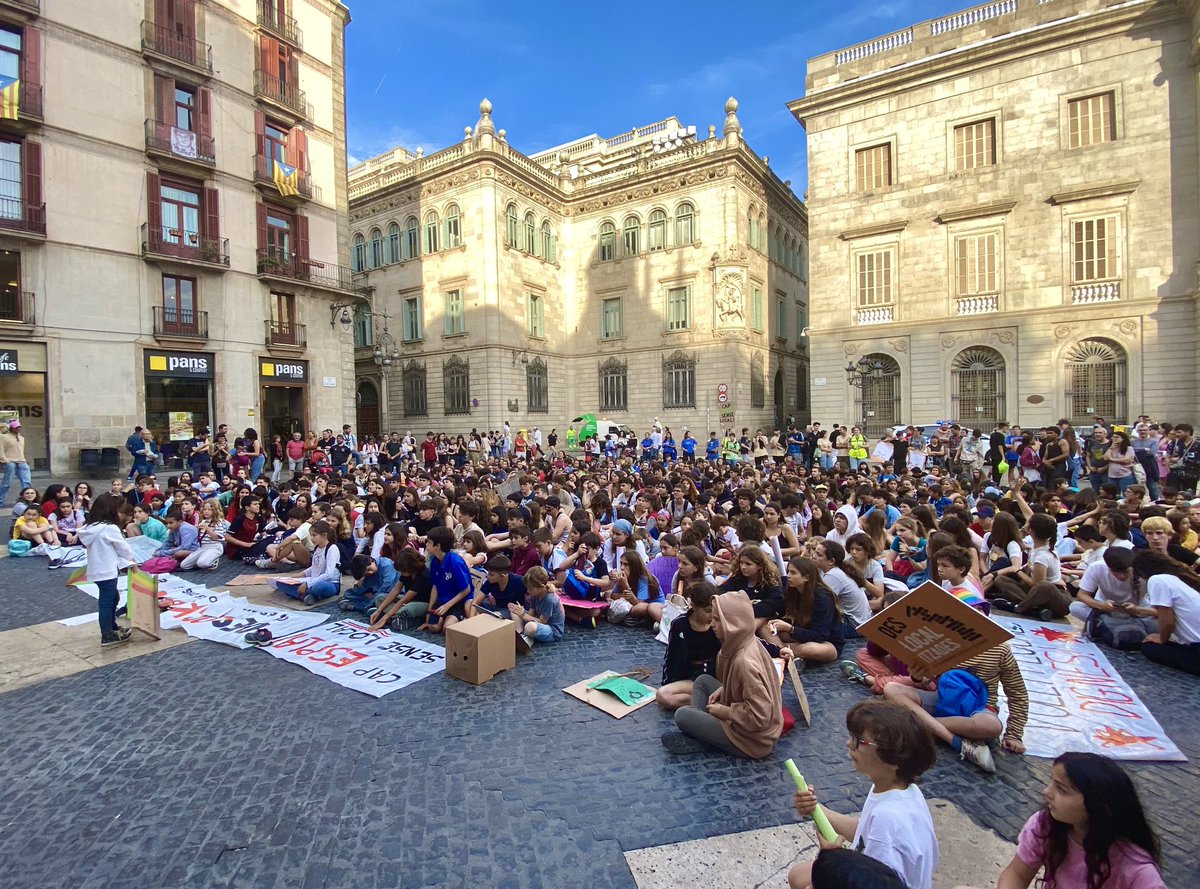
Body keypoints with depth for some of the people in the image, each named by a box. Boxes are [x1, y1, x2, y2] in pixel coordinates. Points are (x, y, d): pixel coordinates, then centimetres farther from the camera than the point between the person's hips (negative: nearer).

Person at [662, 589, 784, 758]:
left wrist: (724, 712, -17)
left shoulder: (744, 661, -32)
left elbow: (759, 716, -30)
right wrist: (723, 689, 2)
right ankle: (699, 729, 4)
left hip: (751, 735, -9)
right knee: (703, 680, 13)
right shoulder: (747, 642, -4)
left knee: (682, 715, -12)